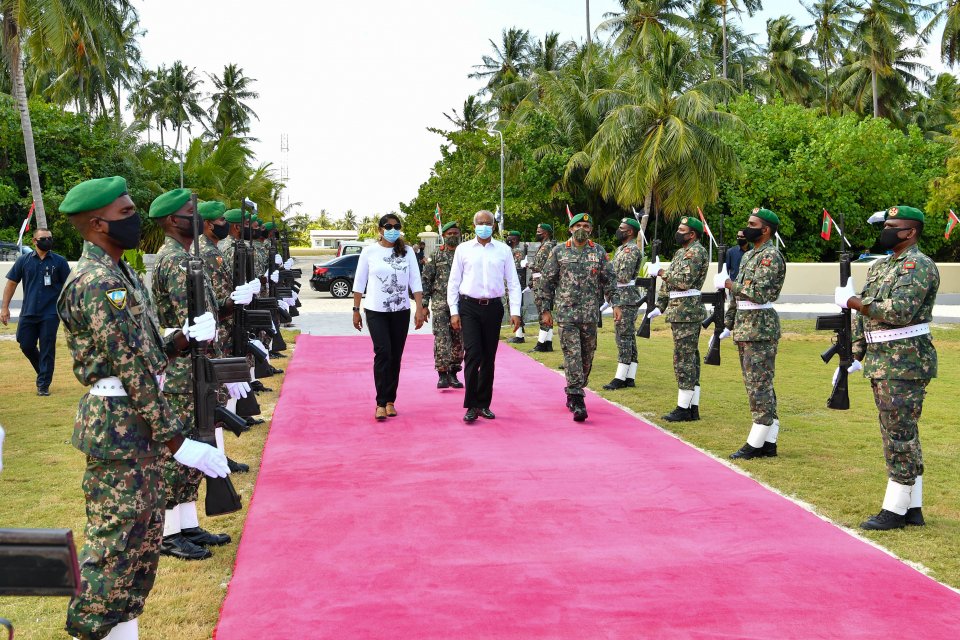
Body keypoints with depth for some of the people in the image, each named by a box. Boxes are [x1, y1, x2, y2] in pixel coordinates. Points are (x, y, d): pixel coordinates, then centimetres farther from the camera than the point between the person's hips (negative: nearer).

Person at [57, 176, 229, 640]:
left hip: (139, 429, 10)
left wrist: (186, 337, -1)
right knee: (113, 548, -1)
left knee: (144, 539, 17)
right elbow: (131, 373, -22)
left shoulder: (119, 275, 13)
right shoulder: (97, 284, -18)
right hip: (118, 430, -10)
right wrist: (176, 441, -21)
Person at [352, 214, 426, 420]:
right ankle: (381, 402, -9)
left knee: (395, 356, 6)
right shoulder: (369, 251, 0)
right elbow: (359, 282, 5)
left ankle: (390, 401, 17)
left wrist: (420, 309, -6)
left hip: (401, 311, 2)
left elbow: (415, 282, 1)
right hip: (376, 311, -2)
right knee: (383, 353, -14)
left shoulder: (407, 251, 3)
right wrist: (356, 310, 4)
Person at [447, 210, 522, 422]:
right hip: (469, 307, -1)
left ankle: (484, 404, 18)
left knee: (489, 358, 8)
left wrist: (515, 311, -1)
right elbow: (453, 282, 7)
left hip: (493, 307, 2)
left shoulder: (503, 250, 7)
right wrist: (454, 312, 0)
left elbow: (513, 283, 7)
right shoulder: (463, 249, 5)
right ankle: (471, 406, -5)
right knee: (473, 355, -11)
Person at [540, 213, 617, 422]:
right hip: (566, 312, -2)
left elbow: (609, 280, 8)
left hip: (591, 313, 2)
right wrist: (546, 309, 3)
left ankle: (574, 392, 26)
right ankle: (577, 402, -12)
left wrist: (616, 304, -2)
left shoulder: (599, 252, 8)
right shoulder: (559, 251, 4)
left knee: (587, 356, 8)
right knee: (572, 355, -10)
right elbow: (548, 282, 6)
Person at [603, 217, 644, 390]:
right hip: (621, 297, 10)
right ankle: (629, 377, 13)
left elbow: (624, 276, -22)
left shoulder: (631, 250, -14)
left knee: (624, 336, -9)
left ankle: (621, 378, -9)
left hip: (627, 298, -10)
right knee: (628, 337, 10)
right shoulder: (622, 248, 18)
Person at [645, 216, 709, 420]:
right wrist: (660, 306, 20)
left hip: (687, 311, -10)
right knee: (690, 359, 10)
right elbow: (669, 282, 23)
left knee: (684, 359, -8)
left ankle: (684, 409, -5)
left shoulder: (696, 251, -12)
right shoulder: (681, 252, 20)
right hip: (679, 311, 10)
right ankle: (693, 408, 14)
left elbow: (685, 281, -23)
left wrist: (661, 272, -13)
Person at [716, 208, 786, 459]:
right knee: (756, 385, 11)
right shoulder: (749, 255, 18)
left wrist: (728, 283, -13)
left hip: (761, 328, -10)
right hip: (744, 328, 10)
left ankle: (757, 444, -2)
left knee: (760, 385, -6)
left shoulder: (771, 256, -12)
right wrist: (728, 324, 19)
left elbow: (758, 293, -23)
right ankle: (768, 442, 16)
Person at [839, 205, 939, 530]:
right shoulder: (878, 266, 16)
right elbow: (864, 316, 19)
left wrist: (851, 300, -18)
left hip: (905, 364, -9)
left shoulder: (919, 266, -12)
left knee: (900, 435, -4)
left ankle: (896, 510, 3)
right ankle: (912, 507, 21)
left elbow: (899, 311, -25)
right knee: (900, 435, 13)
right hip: (879, 363, 9)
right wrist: (855, 353, 13)